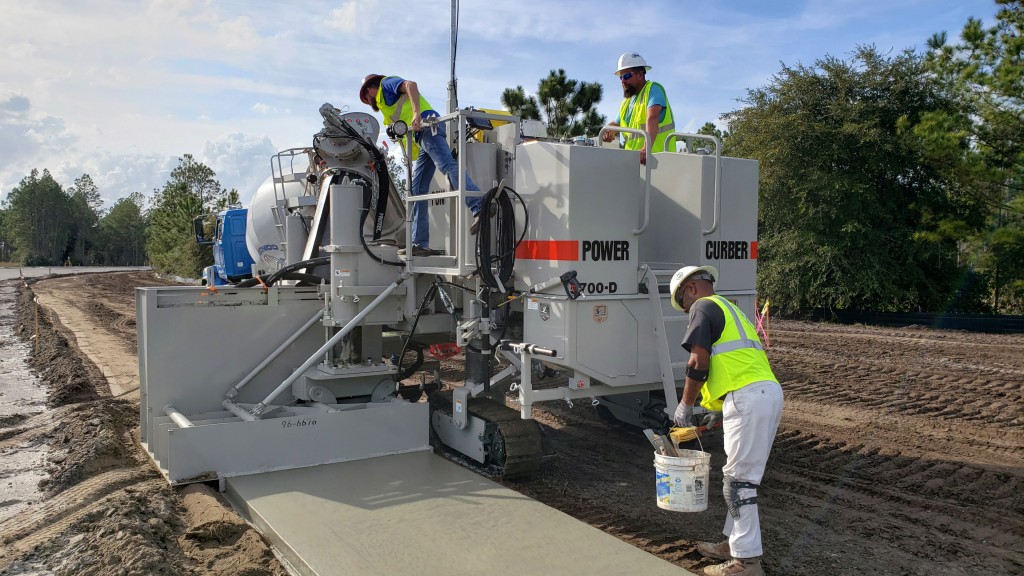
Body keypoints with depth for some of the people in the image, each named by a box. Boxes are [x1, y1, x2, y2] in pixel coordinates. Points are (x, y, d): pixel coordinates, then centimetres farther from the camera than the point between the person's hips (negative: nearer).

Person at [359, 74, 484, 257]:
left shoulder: (386, 84, 13)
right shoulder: (385, 102, 39)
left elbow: (410, 85, -9)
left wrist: (416, 113, -22)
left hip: (427, 126, -9)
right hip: (420, 139, 9)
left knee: (447, 166, -29)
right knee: (417, 191, 3)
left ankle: (481, 208, -46)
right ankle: (420, 243, -1)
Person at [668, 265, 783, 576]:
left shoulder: (704, 306, 0)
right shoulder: (730, 309, 29)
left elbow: (699, 362, -9)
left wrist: (685, 406, 1)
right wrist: (721, 411, 30)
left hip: (749, 398, -10)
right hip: (769, 391, 10)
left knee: (739, 480, -4)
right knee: (741, 475, 18)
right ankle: (734, 542, 28)